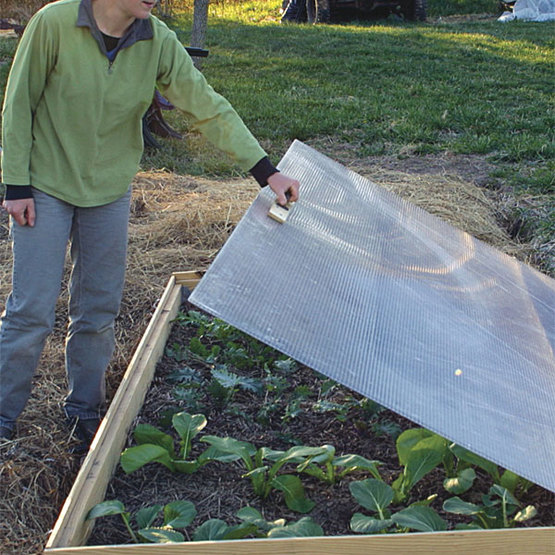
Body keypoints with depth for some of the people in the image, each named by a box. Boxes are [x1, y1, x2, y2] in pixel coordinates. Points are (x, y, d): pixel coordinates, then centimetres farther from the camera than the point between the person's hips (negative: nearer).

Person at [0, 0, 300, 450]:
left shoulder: (159, 42, -9)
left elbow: (210, 108, -9)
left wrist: (265, 170, -14)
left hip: (110, 192, 3)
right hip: (45, 188, -3)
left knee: (99, 311, 9)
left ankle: (85, 410, 28)